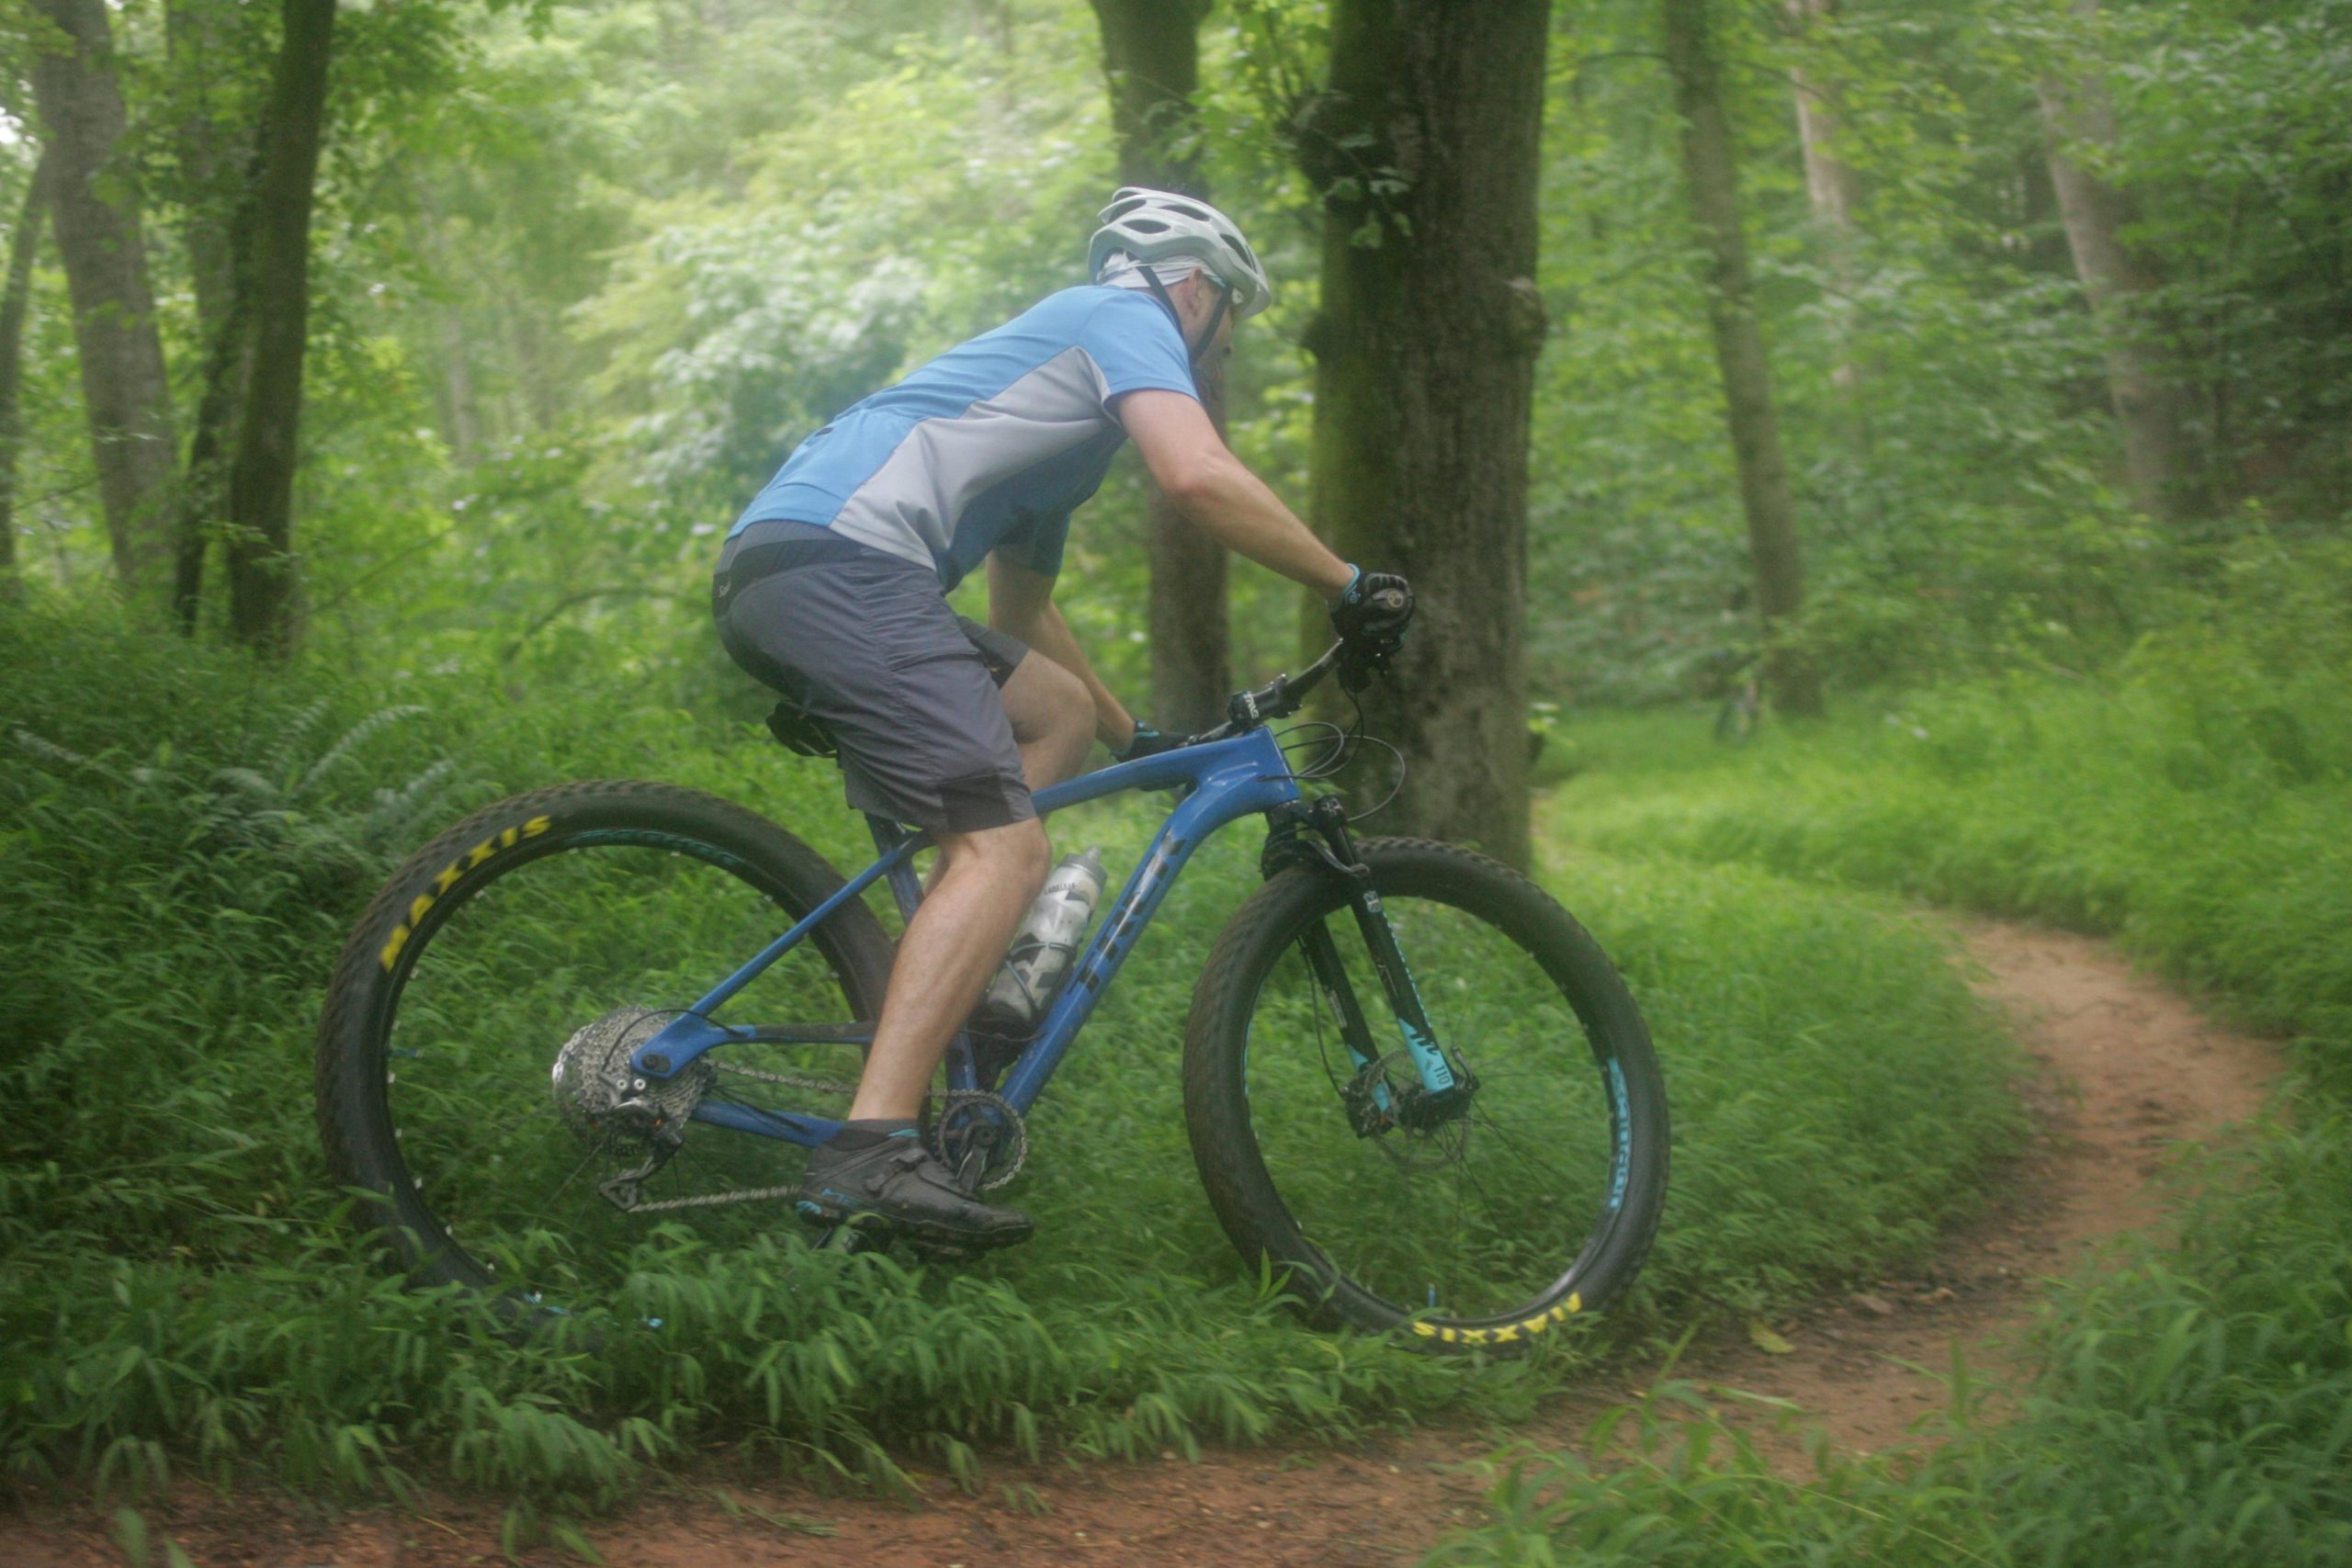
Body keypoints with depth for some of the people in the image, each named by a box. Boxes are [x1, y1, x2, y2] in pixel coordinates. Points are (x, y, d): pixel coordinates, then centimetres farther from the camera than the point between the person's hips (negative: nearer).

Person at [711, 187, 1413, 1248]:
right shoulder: (1125, 316, 9)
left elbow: (1022, 610, 43)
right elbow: (1198, 476, -11)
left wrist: (1137, 741, 46)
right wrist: (1350, 587, 0)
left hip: (764, 573, 10)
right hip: (838, 561, -10)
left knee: (1057, 713, 21)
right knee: (1003, 850, -16)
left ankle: (954, 996, 9)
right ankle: (870, 1151, -28)